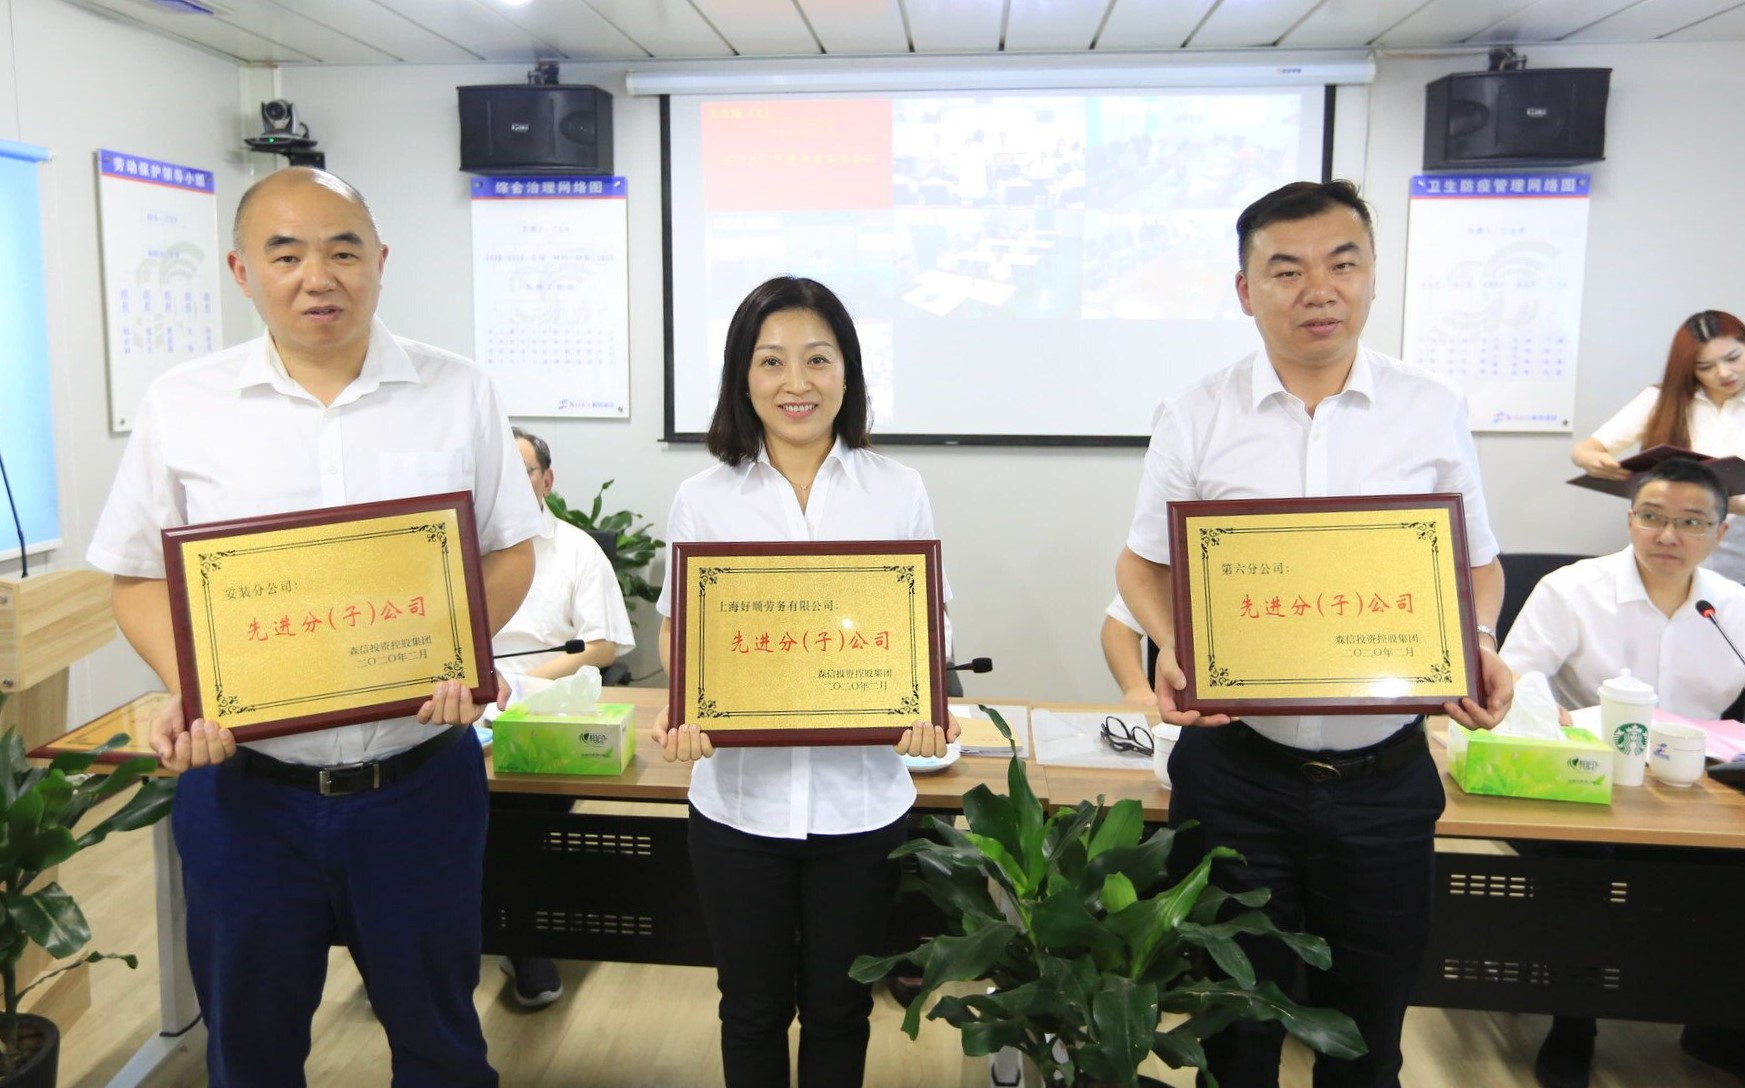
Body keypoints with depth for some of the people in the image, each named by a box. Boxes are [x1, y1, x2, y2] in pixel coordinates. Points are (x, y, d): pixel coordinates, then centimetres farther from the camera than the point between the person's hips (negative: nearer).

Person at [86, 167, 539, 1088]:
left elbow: (509, 552, 3)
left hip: (420, 780, 0)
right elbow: (140, 578, 4)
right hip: (243, 787, 1)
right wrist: (188, 692, -14)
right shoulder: (180, 405, -1)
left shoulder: (457, 393, -1)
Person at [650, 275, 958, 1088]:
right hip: (739, 795, 0)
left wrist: (925, 709, -15)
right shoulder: (703, 500, -1)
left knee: (838, 1008, 16)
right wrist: (679, 713, -16)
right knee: (753, 1007, 17)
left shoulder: (898, 491, -1)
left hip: (860, 797, 0)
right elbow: (678, 634, 4)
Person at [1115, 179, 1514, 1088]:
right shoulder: (1197, 418, -3)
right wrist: (1172, 652, -15)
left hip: (1385, 775, 1)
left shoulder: (1434, 413, 0)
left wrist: (1479, 643, -12)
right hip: (1236, 768, -1)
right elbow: (1142, 562, 4)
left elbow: (1475, 564, 8)